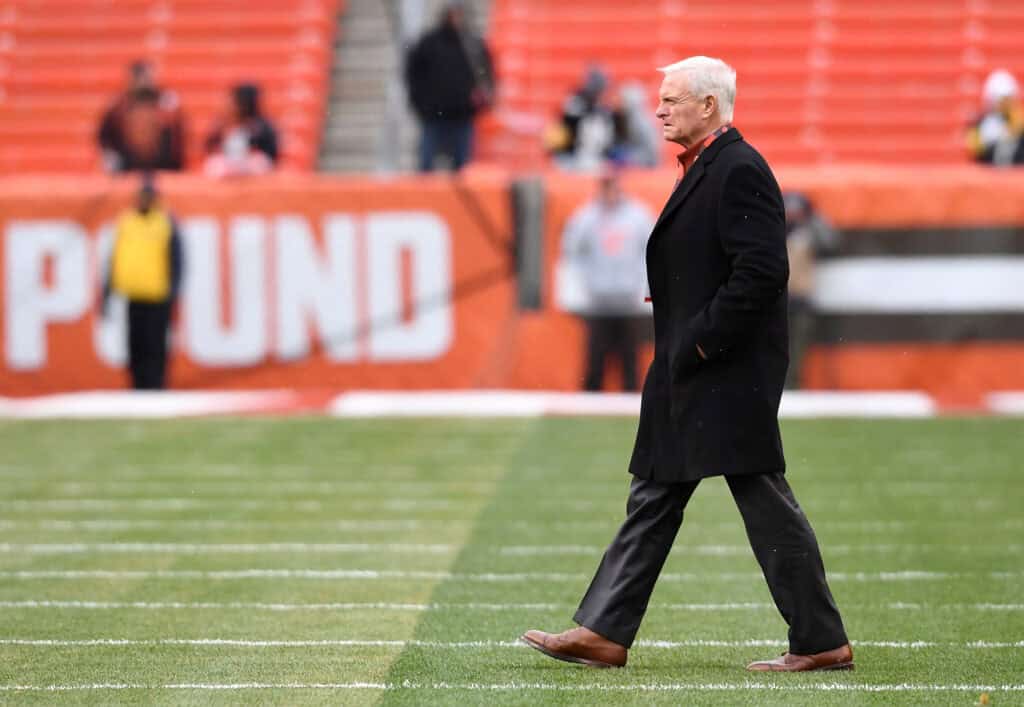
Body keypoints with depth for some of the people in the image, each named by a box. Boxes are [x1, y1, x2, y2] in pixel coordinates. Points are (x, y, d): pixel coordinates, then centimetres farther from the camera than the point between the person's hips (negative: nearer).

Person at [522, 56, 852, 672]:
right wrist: (680, 339, 13)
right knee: (655, 499, 10)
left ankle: (822, 642, 2)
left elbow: (761, 272, -23)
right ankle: (603, 633, 12)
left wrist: (703, 340, -19)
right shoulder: (704, 168, 16)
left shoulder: (740, 171, -16)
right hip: (690, 370, 11)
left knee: (767, 504, -5)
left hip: (730, 371, -11)